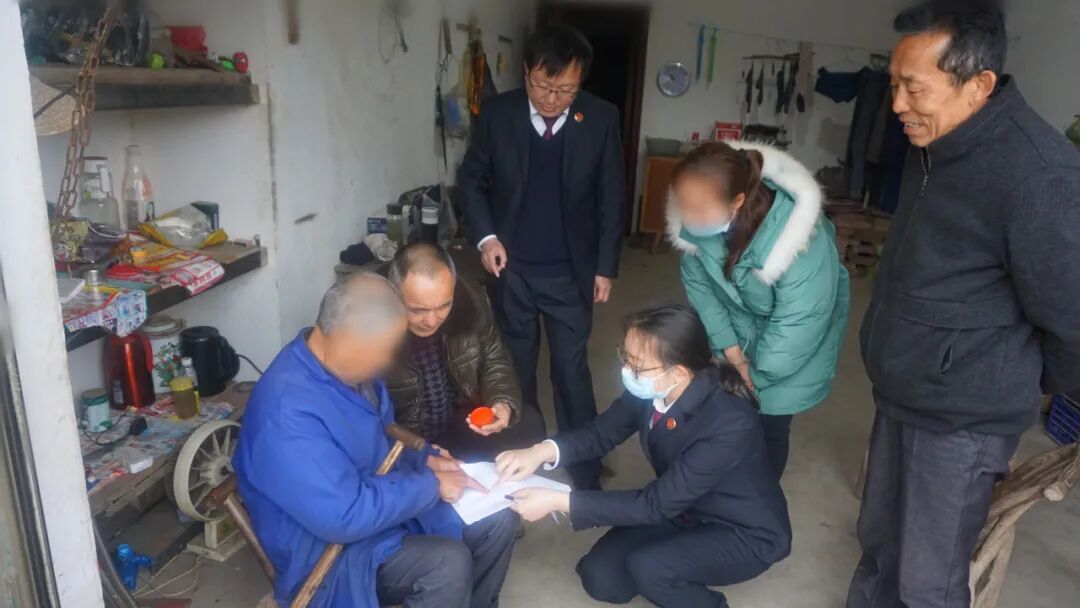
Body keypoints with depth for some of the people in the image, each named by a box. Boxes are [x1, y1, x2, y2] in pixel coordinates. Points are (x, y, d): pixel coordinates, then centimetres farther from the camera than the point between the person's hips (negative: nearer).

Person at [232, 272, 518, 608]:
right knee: (448, 564, -28)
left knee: (499, 519, 2)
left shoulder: (343, 364, -4)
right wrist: (429, 485, -23)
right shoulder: (287, 411, -33)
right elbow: (343, 518, -34)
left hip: (388, 501, 8)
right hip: (335, 546, -8)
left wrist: (424, 459, -3)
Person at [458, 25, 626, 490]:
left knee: (572, 371, 7)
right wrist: (485, 236, -9)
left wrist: (606, 266, -1)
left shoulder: (601, 119, -8)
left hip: (571, 273, -1)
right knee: (515, 368, 13)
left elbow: (611, 197, -1)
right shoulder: (496, 113, -6)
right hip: (511, 269, 1)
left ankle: (584, 470, 24)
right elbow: (472, 179, 5)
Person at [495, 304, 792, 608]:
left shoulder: (730, 422, -37)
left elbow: (658, 503, -34)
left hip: (745, 532, -5)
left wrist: (560, 501, -35)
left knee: (647, 567, -28)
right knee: (599, 576, -7)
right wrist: (544, 450, -25)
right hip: (684, 510, 6)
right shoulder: (650, 388, -18)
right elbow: (603, 431, -4)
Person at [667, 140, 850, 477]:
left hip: (791, 340, -3)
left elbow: (795, 327, -28)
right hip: (737, 326, 4)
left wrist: (756, 376, -16)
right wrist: (731, 352, -14)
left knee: (770, 424, 2)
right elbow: (698, 285, -13)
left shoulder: (802, 245, -40)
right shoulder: (696, 220, -27)